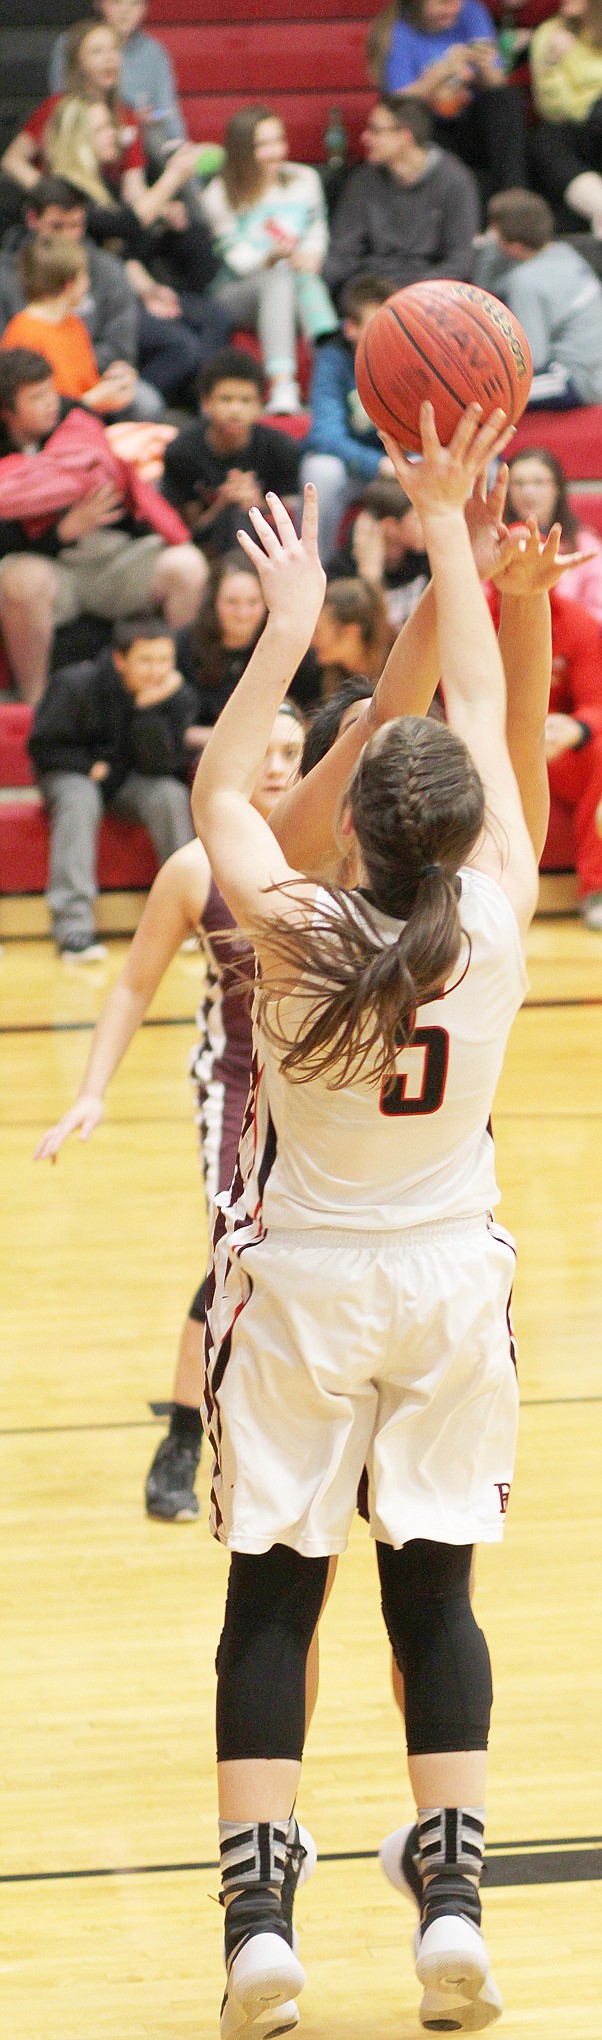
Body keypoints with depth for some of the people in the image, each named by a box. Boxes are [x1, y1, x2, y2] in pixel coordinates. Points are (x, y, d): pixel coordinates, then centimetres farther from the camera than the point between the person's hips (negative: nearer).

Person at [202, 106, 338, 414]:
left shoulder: (304, 180, 11)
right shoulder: (220, 195, 1)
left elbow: (317, 237, 11)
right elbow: (237, 260, -5)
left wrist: (309, 259, -12)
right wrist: (273, 257, -25)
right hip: (236, 293, -2)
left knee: (306, 280, -37)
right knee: (280, 279, -39)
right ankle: (282, 387, -58)